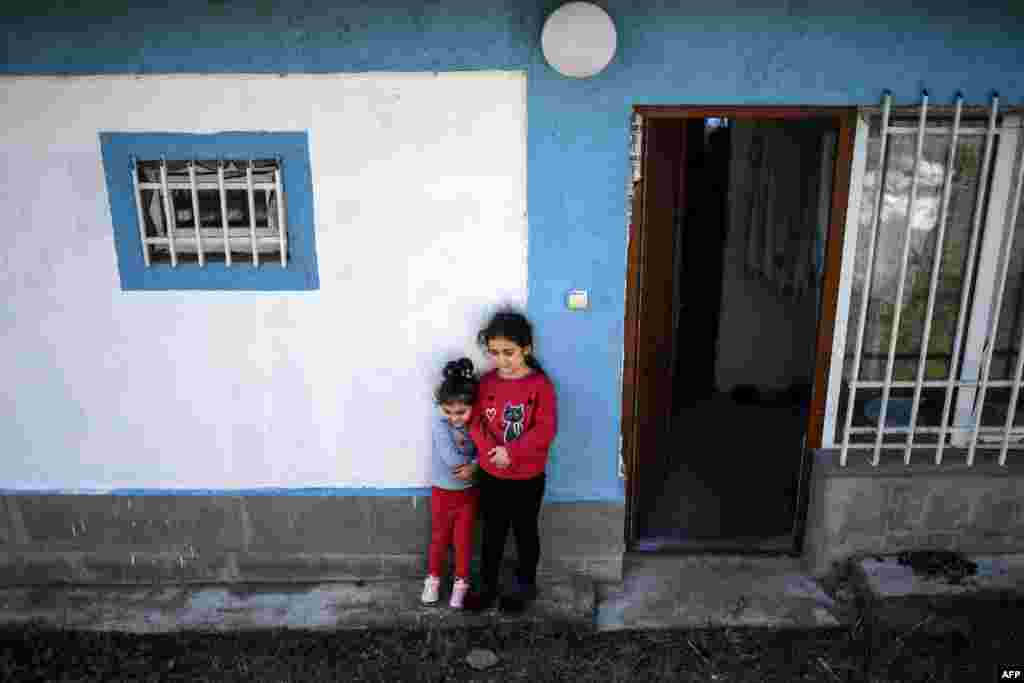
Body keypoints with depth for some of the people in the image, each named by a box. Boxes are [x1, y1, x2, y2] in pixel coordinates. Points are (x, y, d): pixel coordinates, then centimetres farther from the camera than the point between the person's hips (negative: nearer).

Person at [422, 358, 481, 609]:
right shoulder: (440, 426, -20)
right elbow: (451, 459, -29)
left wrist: (473, 466, -30)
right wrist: (472, 457, -16)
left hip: (468, 492, 2)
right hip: (442, 492, -1)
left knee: (464, 540, 12)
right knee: (440, 538, 16)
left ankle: (461, 583, 31)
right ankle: (433, 578, 37)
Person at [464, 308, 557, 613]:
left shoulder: (540, 384, -14)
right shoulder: (486, 382, -2)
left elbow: (545, 430, -18)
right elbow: (476, 421, -2)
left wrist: (512, 452, -25)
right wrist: (490, 450, -18)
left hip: (527, 478, -3)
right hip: (490, 475, 3)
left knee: (525, 532, 16)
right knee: (492, 532, 17)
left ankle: (524, 584, 36)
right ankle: (487, 585, 34)